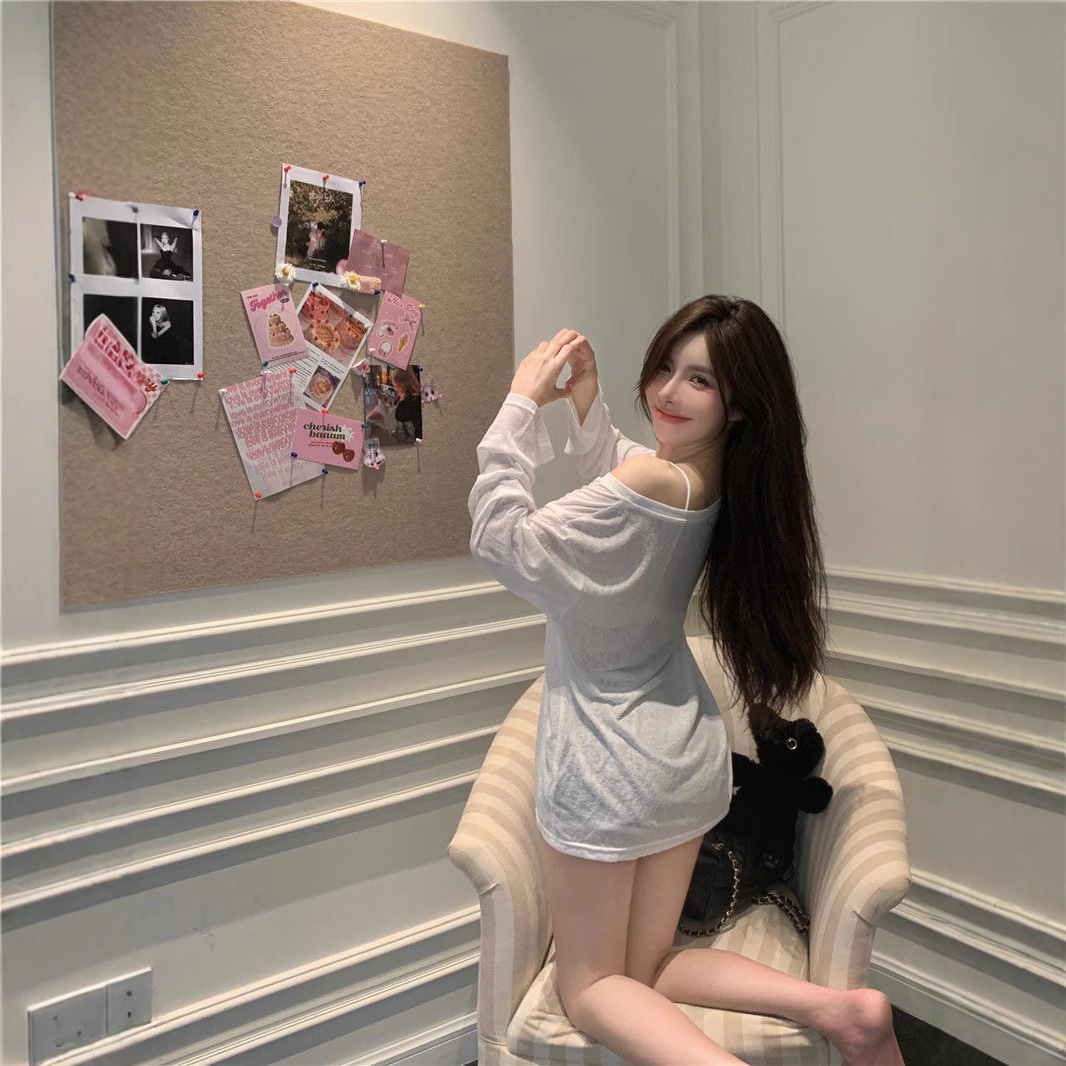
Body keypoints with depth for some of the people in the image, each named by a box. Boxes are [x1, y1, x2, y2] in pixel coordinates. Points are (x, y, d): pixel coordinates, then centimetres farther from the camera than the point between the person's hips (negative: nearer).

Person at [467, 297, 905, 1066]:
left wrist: (522, 404, -19)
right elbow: (614, 481, 19)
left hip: (610, 762, -8)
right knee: (643, 972, 20)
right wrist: (586, 403, 5)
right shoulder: (718, 480, -1)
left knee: (592, 986, 10)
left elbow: (501, 540, -22)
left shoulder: (652, 483, -26)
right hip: (687, 753, 8)